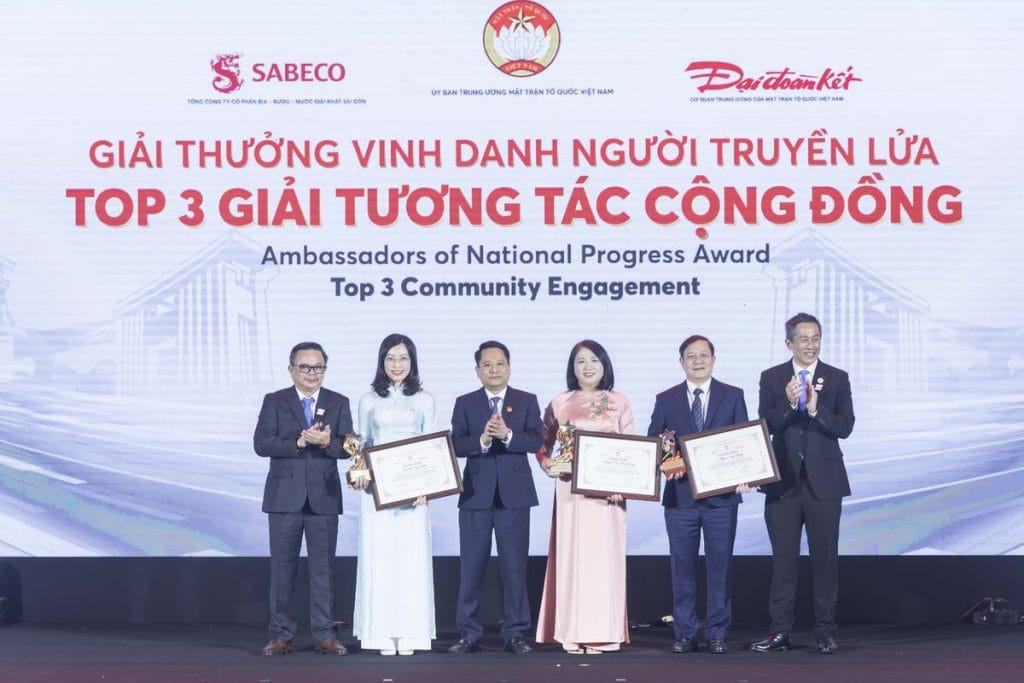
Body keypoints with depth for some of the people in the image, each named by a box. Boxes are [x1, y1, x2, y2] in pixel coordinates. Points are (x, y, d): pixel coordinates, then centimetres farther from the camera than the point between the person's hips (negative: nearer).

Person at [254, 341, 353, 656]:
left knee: (323, 567, 2)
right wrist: (298, 442, -19)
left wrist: (327, 442, -22)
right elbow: (261, 444, -8)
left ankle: (324, 635, 7)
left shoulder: (339, 403, 7)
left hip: (324, 497, 1)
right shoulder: (274, 402, 4)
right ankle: (281, 635, 10)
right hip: (285, 496, -1)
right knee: (282, 568, 3)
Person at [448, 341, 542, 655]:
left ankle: (515, 633, 10)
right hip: (476, 494, 1)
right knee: (471, 568, 3)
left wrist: (507, 435, -21)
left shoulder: (527, 401, 7)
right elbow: (456, 445, -4)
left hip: (514, 495, 0)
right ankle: (469, 634, 11)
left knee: (515, 568, 2)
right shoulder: (464, 403, 7)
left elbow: (537, 440, -6)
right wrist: (482, 439, -21)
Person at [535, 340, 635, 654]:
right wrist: (547, 464, -3)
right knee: (571, 554, -2)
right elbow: (542, 443, 17)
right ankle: (573, 633, 2)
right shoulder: (559, 403, 9)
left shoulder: (619, 403, 7)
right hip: (571, 489, 0)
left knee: (604, 555, -2)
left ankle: (602, 633, 2)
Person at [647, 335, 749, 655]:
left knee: (720, 565, 1)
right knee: (682, 566, 3)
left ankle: (717, 633, 9)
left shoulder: (733, 396, 7)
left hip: (721, 493, -1)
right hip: (680, 494, 1)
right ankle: (685, 634, 11)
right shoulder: (666, 400, 9)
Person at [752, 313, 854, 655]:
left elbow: (845, 427, -5)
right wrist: (788, 404, -21)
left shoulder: (837, 379, 3)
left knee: (825, 558, 3)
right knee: (783, 559, 4)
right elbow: (765, 425, -5)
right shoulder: (772, 378, 5)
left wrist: (815, 409, -20)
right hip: (784, 481, 1)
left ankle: (826, 632, 9)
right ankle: (781, 631, 10)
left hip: (824, 481, 0)